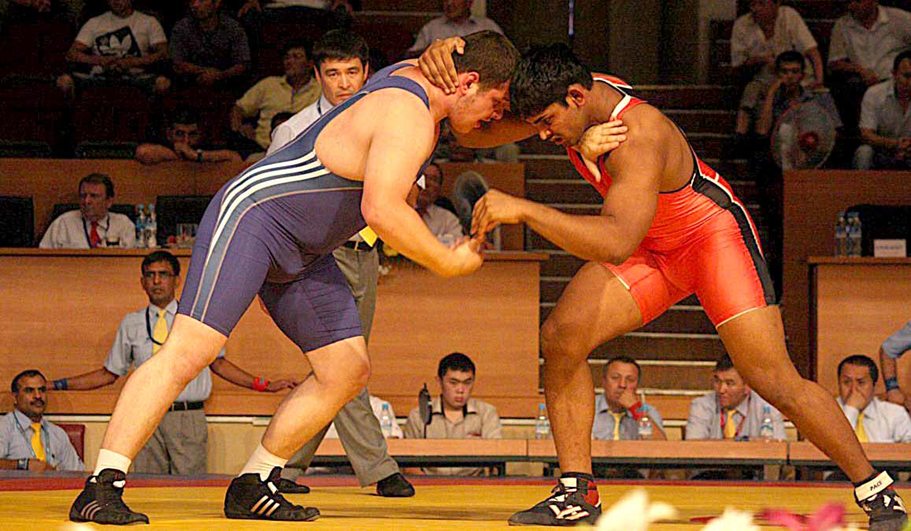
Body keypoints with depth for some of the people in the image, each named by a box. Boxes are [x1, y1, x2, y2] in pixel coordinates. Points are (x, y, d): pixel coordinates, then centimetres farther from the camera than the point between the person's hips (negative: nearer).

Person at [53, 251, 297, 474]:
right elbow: (109, 373, 19)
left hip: (188, 418, -1)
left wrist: (264, 385, 13)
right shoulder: (131, 325, 13)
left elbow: (218, 363, 20)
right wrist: (57, 385, 14)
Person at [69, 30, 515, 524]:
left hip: (303, 255, 10)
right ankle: (101, 489, -25)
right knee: (188, 352, -21)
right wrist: (448, 262, -22)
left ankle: (252, 487, 12)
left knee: (348, 371, 6)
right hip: (249, 217, -10)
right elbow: (382, 209, -33)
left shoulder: (413, 73, 6)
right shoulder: (409, 118, -23)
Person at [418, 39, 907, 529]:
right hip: (653, 251, 7)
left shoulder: (639, 135, -38)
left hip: (716, 234, -7)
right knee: (561, 337, -14)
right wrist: (447, 63, -26)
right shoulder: (566, 102, -13)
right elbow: (476, 132, -5)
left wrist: (524, 210, -57)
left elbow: (618, 243, -52)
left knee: (776, 383, -15)